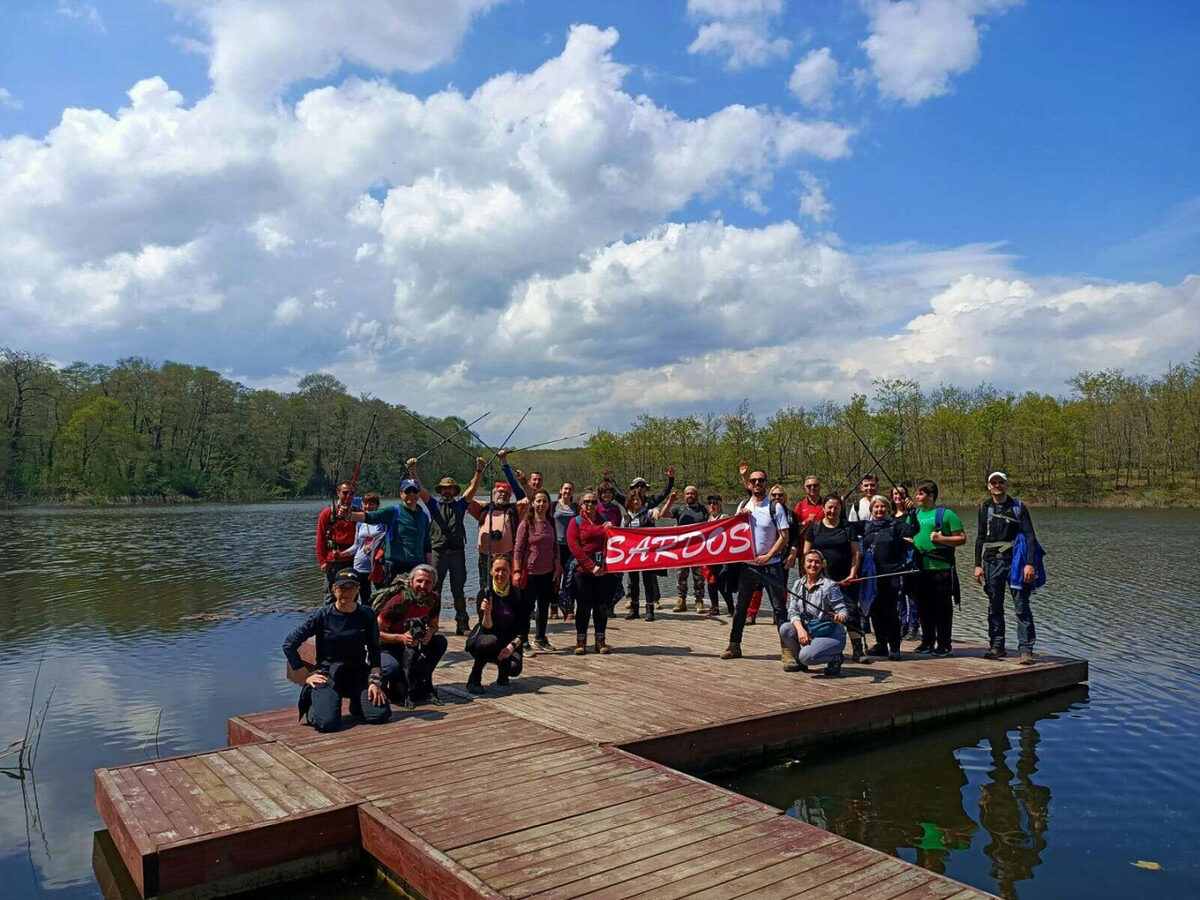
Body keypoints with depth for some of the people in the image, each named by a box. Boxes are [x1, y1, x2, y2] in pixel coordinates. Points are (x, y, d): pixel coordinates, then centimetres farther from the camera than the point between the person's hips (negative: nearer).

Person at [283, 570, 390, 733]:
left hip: (359, 671, 2)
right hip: (328, 673, -2)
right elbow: (289, 644, -4)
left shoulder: (366, 615, 0)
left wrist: (375, 680, -9)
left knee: (380, 715, -17)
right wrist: (306, 674, -6)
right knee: (327, 723, -24)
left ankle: (356, 702, 17)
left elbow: (374, 650, 3)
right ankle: (312, 704, 12)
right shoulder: (322, 614, -7)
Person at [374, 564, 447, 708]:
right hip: (386, 646, -6)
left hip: (415, 643, 6)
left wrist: (429, 632, -20)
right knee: (393, 669, -34)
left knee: (440, 641, -15)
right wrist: (401, 637, -34)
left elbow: (433, 625, 4)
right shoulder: (398, 602, -27)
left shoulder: (433, 599, -11)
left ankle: (424, 684, -2)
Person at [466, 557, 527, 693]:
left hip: (510, 642, 2)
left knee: (514, 668, -27)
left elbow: (524, 627, -6)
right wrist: (487, 613, -39)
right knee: (490, 641, -37)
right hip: (485, 638, -1)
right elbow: (486, 628, -18)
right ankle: (474, 679, -14)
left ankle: (503, 673, 12)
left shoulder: (518, 594, -7)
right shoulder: (485, 594, -12)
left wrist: (512, 646, -22)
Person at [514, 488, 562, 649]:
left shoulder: (551, 523, 6)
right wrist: (517, 571, -15)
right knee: (527, 607, 0)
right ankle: (523, 641, 9)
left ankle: (541, 639, 28)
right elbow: (518, 549, -10)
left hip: (548, 572, 5)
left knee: (544, 607, 14)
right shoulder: (526, 523, -9)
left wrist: (557, 567, 8)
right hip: (530, 572, -5)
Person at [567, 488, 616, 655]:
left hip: (604, 570, 3)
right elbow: (574, 547, -8)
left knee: (602, 606, 5)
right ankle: (581, 642, 10)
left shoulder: (604, 521, 13)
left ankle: (600, 641, 15)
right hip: (583, 571, -3)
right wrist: (591, 566, -14)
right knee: (583, 607, 2)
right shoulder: (576, 522, 2)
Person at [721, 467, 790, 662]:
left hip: (770, 564, -4)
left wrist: (767, 556, -14)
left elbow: (784, 536, -7)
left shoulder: (775, 507, -5)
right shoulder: (743, 506, 8)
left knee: (779, 607, -1)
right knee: (741, 606, 10)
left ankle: (786, 648, 5)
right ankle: (734, 645, 18)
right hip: (747, 564, 4)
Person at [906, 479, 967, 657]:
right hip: (920, 569, 6)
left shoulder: (946, 514, -5)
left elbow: (962, 538, -6)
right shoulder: (914, 514, 14)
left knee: (942, 607, 0)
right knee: (923, 607, 12)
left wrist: (942, 539, -17)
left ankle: (944, 644, 8)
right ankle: (927, 641, 22)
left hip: (941, 569, -6)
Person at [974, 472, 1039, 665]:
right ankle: (997, 646, 16)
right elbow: (980, 538, 14)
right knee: (994, 608, 8)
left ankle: (1026, 650, -5)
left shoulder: (1018, 507, 1)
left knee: (1021, 608, -6)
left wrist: (1030, 564, -14)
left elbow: (1029, 536, -4)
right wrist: (978, 564, 7)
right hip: (992, 562, 4)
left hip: (1015, 562, -4)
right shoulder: (985, 508, 11)